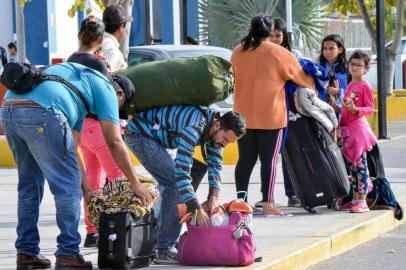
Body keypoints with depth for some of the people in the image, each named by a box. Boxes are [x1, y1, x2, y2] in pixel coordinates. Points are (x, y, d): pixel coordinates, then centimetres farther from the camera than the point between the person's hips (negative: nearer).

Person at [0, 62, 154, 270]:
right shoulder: (104, 86, 15)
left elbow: (71, 149, 34)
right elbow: (114, 142, 8)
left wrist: (86, 188, 33)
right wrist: (135, 183, 15)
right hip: (40, 112, -9)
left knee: (29, 185, 22)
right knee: (68, 187, 2)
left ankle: (26, 252, 24)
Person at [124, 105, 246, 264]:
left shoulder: (217, 128, -4)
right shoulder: (193, 128, -33)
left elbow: (215, 164, 1)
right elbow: (182, 172, -35)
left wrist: (214, 195, -15)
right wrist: (198, 211, -35)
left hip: (153, 136, 10)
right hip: (139, 134, -10)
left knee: (173, 185, 11)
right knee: (175, 183, -16)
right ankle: (164, 249, -15)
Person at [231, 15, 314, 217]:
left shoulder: (238, 52, 8)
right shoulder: (277, 53, -4)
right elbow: (300, 76, 5)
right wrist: (312, 85, 24)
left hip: (244, 116, 4)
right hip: (270, 116, -4)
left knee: (245, 160, 8)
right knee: (269, 160, -3)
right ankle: (267, 204, -5)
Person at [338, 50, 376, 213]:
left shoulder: (365, 86, -7)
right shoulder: (350, 85, 17)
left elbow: (370, 108, -10)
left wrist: (355, 109, -25)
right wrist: (340, 125, 22)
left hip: (358, 127, -8)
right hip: (347, 128, 8)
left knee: (360, 164, -8)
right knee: (352, 165, 10)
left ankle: (362, 201, -8)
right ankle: (354, 199, 15)